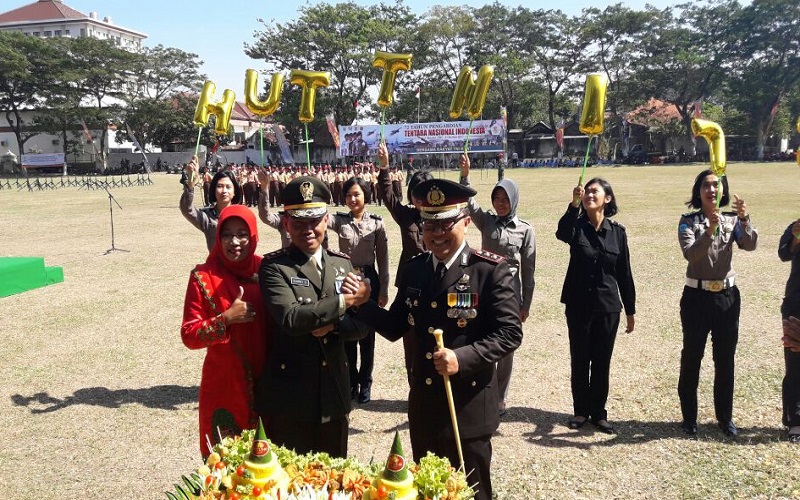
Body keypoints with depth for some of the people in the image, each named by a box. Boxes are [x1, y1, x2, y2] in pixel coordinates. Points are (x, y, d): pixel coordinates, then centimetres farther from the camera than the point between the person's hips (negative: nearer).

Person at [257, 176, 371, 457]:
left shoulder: (342, 263, 6)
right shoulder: (273, 266, -9)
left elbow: (360, 326, 2)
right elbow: (290, 319, -24)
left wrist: (332, 324, -18)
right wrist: (346, 300, -18)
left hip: (335, 393, 4)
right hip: (290, 395, -4)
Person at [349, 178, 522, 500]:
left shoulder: (491, 270, -13)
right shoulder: (413, 270, 4)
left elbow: (510, 333, -15)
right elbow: (396, 328, 6)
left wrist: (463, 358, -27)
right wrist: (362, 304, -10)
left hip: (468, 409, -5)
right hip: (423, 407, 6)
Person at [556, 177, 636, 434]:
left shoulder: (617, 231, 0)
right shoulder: (576, 226, -4)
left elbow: (624, 273, 3)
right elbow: (562, 234, -30)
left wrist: (630, 310, 5)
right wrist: (574, 204, -44)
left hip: (608, 307, 1)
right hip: (578, 306, -1)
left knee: (602, 361, 9)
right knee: (579, 360, 10)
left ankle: (598, 412, 23)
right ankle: (580, 410, 24)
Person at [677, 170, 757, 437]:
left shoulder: (732, 220, 2)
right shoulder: (688, 221, -6)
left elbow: (750, 244, -17)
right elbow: (690, 253, -22)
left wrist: (744, 219, -33)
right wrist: (709, 231, -37)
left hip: (727, 295, 3)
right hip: (697, 296, -2)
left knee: (725, 359, 10)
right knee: (691, 357, 6)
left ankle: (725, 417, 23)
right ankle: (689, 417, 18)